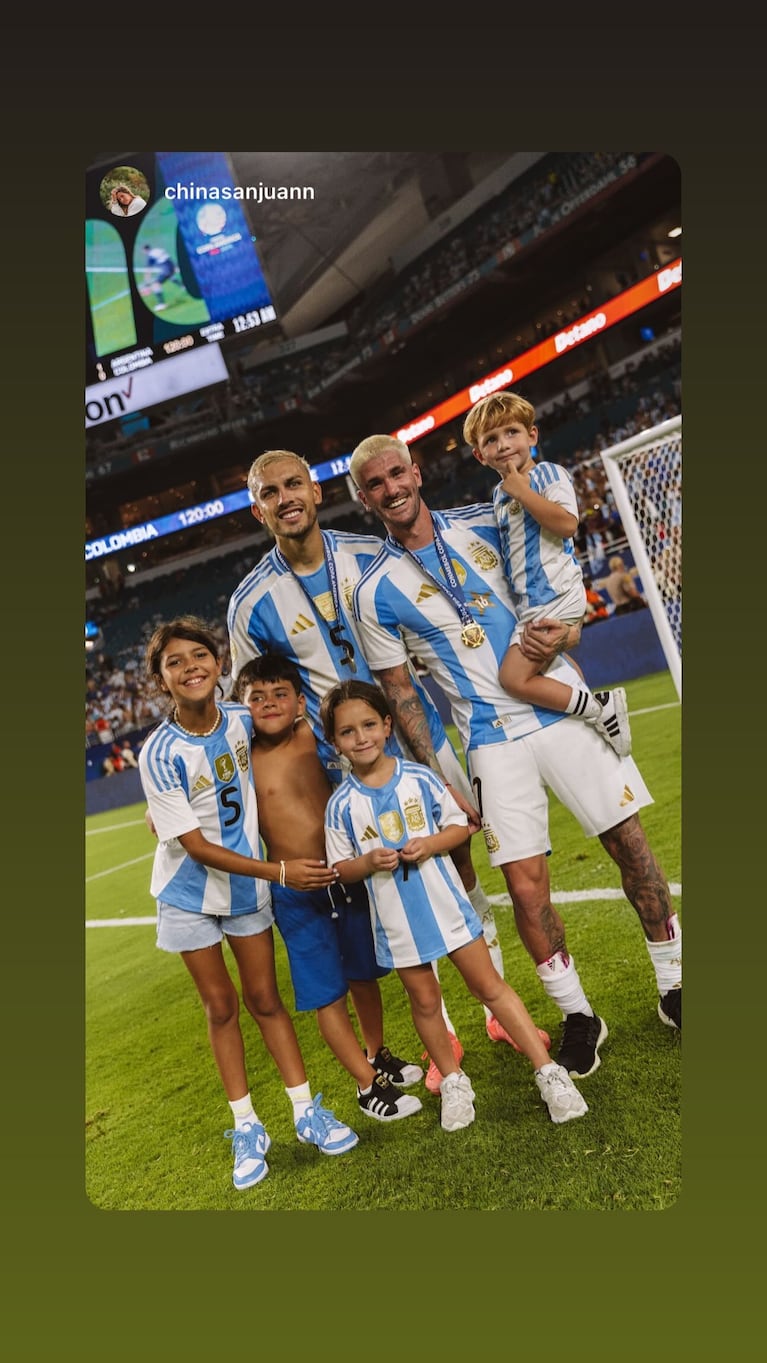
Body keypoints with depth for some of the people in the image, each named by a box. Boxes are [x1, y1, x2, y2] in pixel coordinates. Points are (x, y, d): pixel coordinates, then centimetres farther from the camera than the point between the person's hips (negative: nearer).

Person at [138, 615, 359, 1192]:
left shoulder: (243, 719, -14)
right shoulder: (160, 754, -24)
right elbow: (195, 846, -23)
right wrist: (280, 871, -27)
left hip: (248, 882, 2)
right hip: (190, 892, -2)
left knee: (264, 997, 10)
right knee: (221, 1005, 10)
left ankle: (307, 1111, 26)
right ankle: (246, 1127, 28)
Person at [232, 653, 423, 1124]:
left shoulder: (313, 738, -5)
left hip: (348, 873, 3)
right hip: (296, 895, -3)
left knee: (365, 974, 20)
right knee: (327, 993, 6)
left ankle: (378, 1056, 44)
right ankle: (369, 1084, 25)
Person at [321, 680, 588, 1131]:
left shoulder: (420, 777, -8)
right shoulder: (342, 804, -7)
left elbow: (460, 824, 1)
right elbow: (340, 868, 0)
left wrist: (429, 844, -18)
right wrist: (368, 862, -20)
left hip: (446, 903, -1)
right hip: (397, 921, 1)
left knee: (489, 985, 6)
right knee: (425, 1001, 14)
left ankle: (549, 1071, 17)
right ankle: (453, 1081, 36)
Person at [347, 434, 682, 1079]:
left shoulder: (486, 522, 4)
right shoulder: (376, 592, -3)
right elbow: (400, 693, 0)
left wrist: (565, 631, -6)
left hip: (564, 707, 2)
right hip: (493, 742, -2)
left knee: (632, 844, 4)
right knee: (526, 887, -5)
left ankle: (674, 986, 26)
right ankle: (577, 1017, 20)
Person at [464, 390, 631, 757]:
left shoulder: (548, 473, -6)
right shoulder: (500, 494, 16)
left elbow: (567, 522, -24)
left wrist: (521, 491, -18)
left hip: (554, 597, -9)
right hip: (529, 603, 10)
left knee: (514, 678, -15)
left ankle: (601, 708, -7)